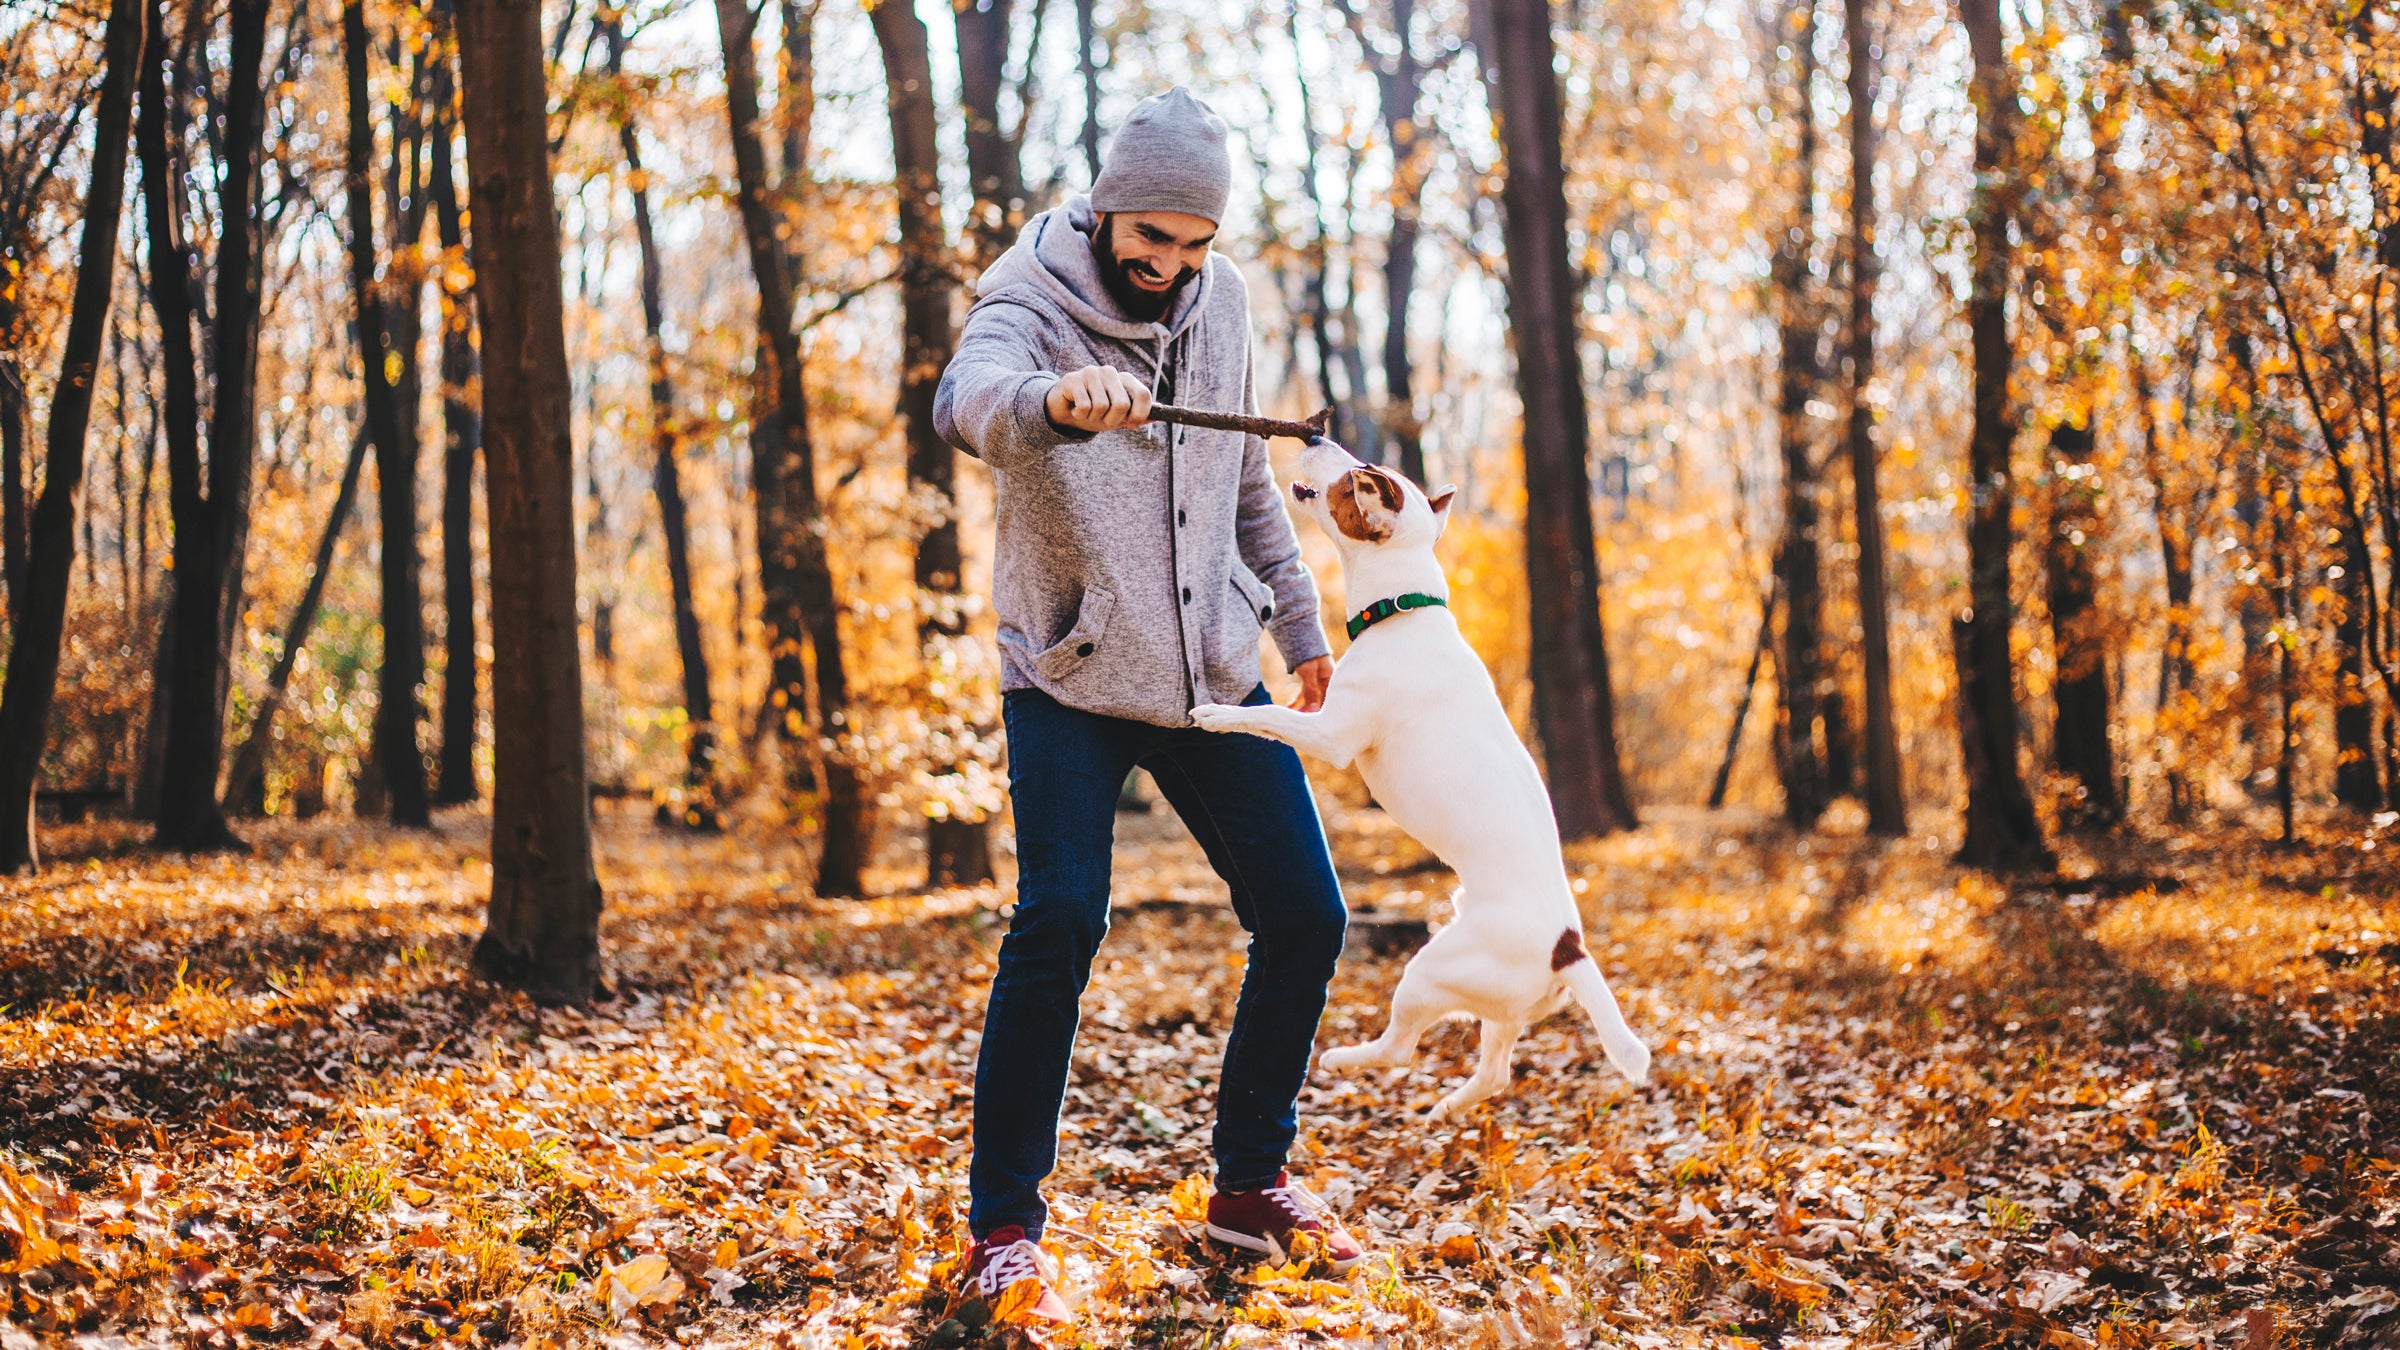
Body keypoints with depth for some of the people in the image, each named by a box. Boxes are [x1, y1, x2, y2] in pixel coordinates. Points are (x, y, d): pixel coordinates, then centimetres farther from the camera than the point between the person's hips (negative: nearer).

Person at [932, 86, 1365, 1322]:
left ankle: (1250, 1183, 20)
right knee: (1060, 919, -20)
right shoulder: (1029, 307, -16)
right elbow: (970, 402, -41)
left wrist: (1299, 625, 17)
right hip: (1069, 683, -5)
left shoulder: (1219, 303, 2)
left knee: (1304, 917, 3)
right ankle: (1003, 1222, -8)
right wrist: (1054, 399, -63)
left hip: (1212, 676, 6)